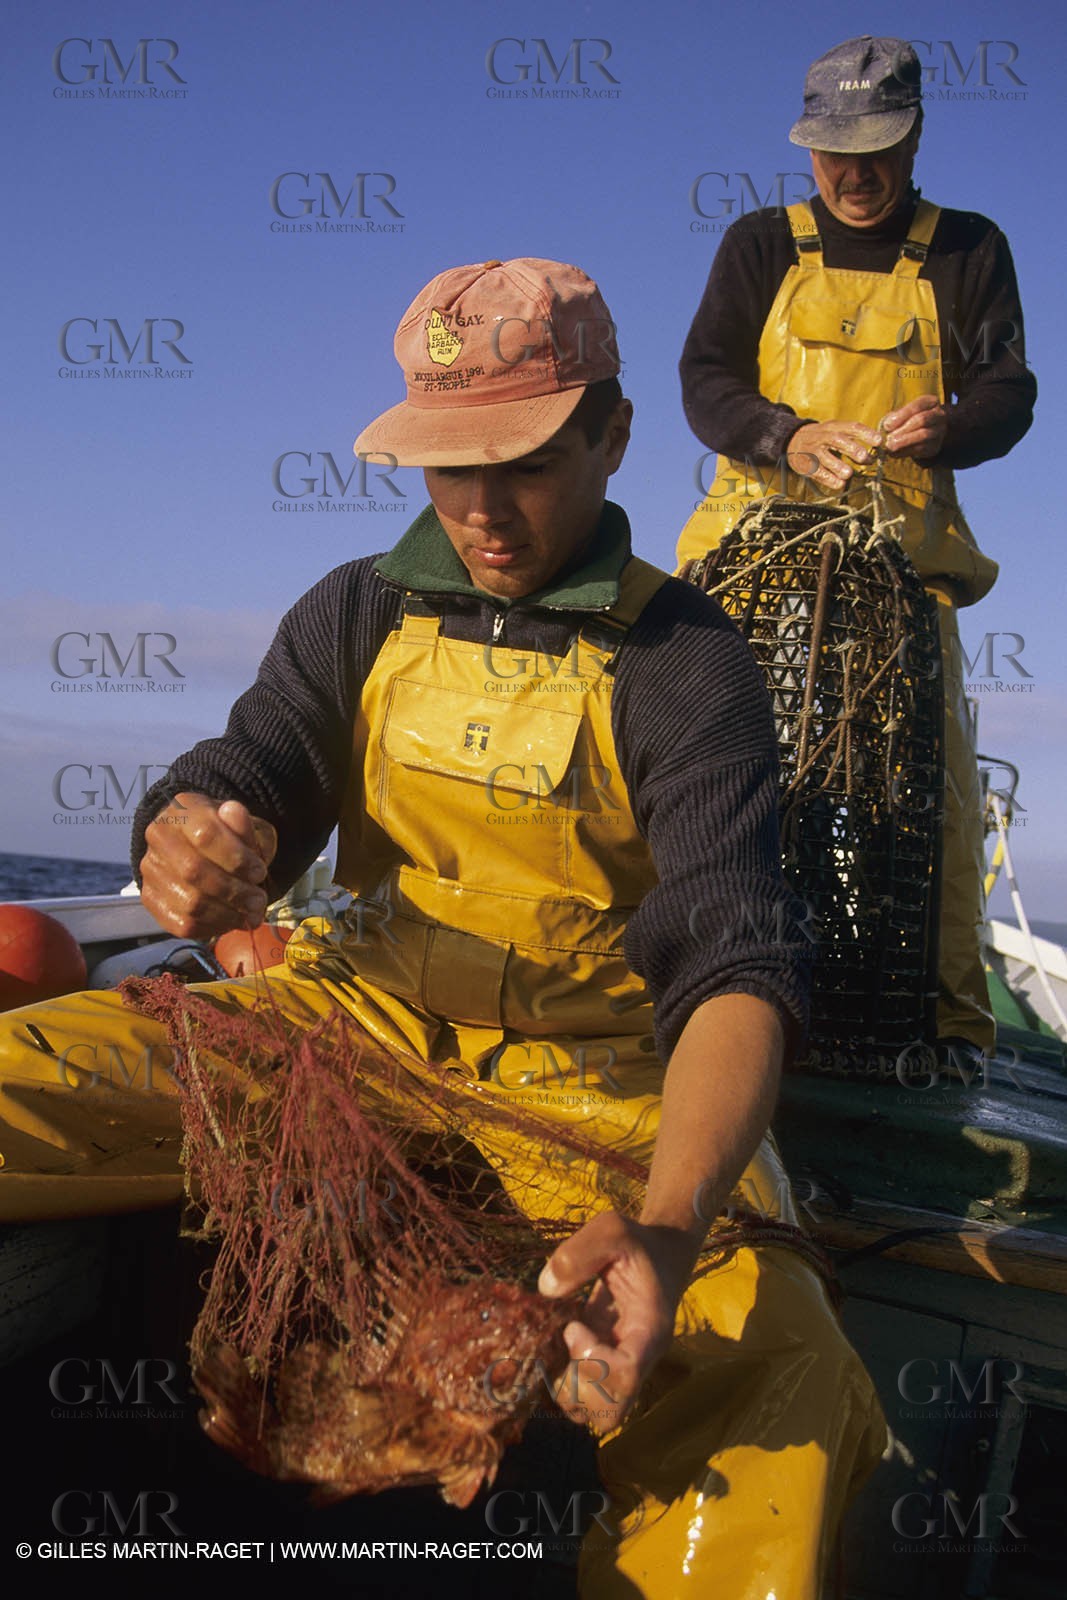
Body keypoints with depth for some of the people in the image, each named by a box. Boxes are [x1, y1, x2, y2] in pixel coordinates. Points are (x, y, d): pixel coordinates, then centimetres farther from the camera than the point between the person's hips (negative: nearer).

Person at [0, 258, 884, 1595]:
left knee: (776, 1396, -32)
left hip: (599, 1078, -3)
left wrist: (669, 1226, -37)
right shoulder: (358, 615, 7)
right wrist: (189, 845, -29)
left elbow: (737, 960, -18)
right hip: (359, 1018, 3)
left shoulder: (686, 665, -6)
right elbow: (238, 783, 0)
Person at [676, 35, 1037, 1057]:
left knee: (933, 766, -12)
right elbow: (704, 379, 5)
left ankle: (949, 1006, -8)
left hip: (904, 543, 0)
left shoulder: (968, 252, 16)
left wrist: (946, 426, -17)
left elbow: (1008, 391, 7)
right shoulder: (760, 247, 16)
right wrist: (786, 437, -16)